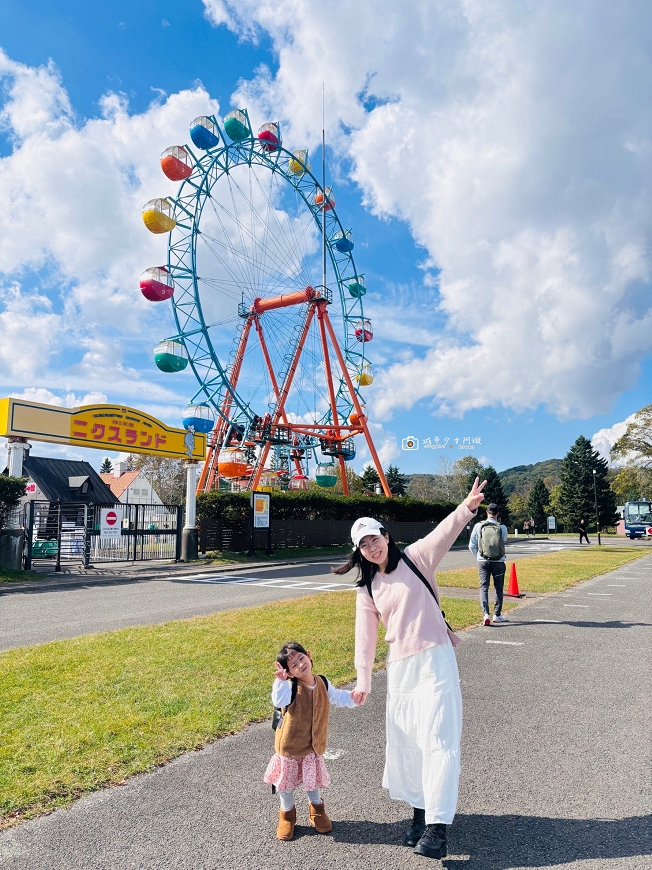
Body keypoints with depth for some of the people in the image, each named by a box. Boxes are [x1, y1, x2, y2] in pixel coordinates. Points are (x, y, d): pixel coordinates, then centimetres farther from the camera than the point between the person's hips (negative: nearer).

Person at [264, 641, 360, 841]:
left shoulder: (322, 683, -6)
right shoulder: (290, 687, -23)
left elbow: (337, 697, 7)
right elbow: (279, 701, -42)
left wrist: (352, 697, -9)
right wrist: (280, 681, -54)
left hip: (313, 746, 3)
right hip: (289, 744, -3)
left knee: (313, 780, 19)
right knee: (287, 781, 14)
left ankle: (317, 809, 44)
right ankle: (287, 814, 38)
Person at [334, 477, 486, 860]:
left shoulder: (415, 558, -3)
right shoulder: (367, 590, 7)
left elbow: (443, 534, -19)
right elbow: (366, 636, 9)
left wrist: (468, 507, -35)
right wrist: (363, 681, 7)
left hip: (435, 659, -4)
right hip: (399, 667, 5)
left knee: (438, 738, -9)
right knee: (404, 741, 11)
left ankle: (437, 827, -5)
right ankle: (420, 810, 29)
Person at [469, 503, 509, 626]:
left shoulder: (479, 526, -5)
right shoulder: (502, 528, -7)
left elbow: (472, 546, 0)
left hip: (483, 561, 0)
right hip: (498, 562, 0)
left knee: (484, 587, 2)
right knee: (498, 588, 14)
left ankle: (485, 614, -14)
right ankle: (497, 615, 20)